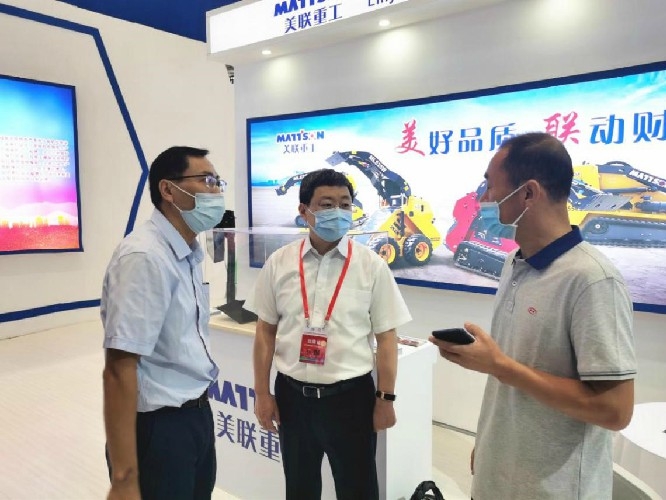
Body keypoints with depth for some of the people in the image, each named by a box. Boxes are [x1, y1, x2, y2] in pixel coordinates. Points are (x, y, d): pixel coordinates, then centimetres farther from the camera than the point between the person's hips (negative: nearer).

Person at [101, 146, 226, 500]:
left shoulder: (188, 254, 5)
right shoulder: (144, 257, -22)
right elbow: (119, 369, -25)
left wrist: (199, 410, 20)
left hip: (197, 414, 9)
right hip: (158, 425, -9)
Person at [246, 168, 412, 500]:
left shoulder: (371, 265, -7)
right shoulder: (279, 262, -3)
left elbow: (386, 337, -3)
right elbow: (266, 331, 3)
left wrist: (386, 398, -4)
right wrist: (262, 393, 2)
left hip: (351, 395, -2)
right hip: (292, 394, 2)